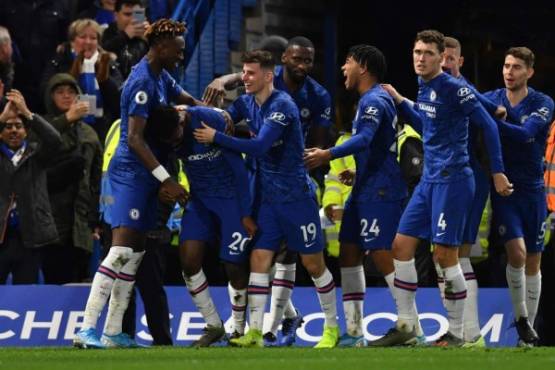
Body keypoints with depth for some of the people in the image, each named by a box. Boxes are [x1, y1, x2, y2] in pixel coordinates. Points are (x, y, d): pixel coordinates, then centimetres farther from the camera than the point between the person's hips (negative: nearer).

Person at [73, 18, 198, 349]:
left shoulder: (161, 78, 13)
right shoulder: (143, 82, -17)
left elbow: (189, 101, 28)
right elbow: (134, 139, -22)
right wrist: (167, 180, -25)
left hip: (145, 176, 10)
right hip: (131, 172, -10)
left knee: (136, 253, 10)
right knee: (122, 250, -18)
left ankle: (113, 333, 12)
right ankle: (87, 330, -21)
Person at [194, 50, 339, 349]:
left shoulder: (282, 106, -19)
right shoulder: (247, 102, 5)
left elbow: (259, 146, -26)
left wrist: (216, 137, -24)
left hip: (296, 196, -7)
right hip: (268, 197, 7)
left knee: (313, 263, 3)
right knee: (259, 259, -5)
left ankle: (332, 328, 18)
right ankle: (254, 333, -7)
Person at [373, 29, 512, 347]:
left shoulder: (454, 88, -13)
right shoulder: (424, 89, 11)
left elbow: (488, 125, -12)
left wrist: (498, 172, -12)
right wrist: (400, 102, 18)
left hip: (453, 180, -9)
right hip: (429, 180, 9)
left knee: (445, 254, -7)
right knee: (402, 245, 5)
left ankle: (456, 333, 4)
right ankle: (407, 326, 12)